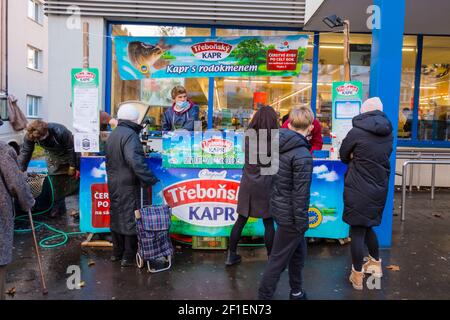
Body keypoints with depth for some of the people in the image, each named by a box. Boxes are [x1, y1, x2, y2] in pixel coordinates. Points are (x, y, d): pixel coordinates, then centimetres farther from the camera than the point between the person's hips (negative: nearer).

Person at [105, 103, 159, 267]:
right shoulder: (130, 135, -17)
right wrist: (149, 179, -27)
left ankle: (117, 253, 28)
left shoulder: (112, 134, 13)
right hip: (128, 185, -9)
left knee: (116, 216, 17)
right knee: (130, 218, 1)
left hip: (113, 183, 9)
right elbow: (136, 160, -29)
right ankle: (129, 257, 8)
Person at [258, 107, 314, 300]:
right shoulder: (302, 155, -22)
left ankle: (296, 292, 40)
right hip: (290, 214, -8)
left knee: (298, 253, 23)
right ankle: (264, 296, 21)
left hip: (279, 207, 8)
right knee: (278, 260, 7)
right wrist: (302, 223, -13)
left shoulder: (281, 145, 2)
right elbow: (300, 193, -22)